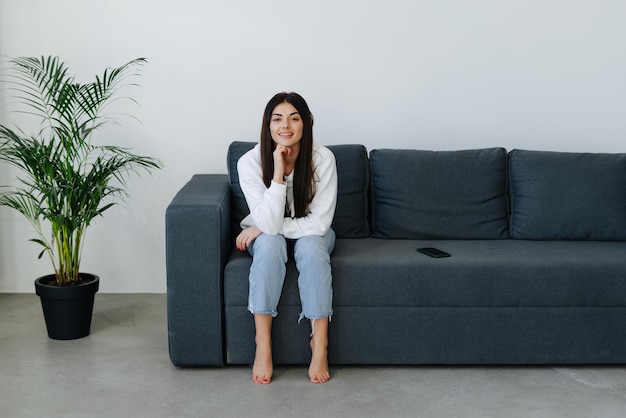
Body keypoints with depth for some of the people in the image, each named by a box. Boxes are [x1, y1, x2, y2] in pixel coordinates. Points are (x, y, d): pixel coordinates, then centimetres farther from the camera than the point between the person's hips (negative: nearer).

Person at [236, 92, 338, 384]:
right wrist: (278, 172, -38)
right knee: (270, 244, -34)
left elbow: (320, 222, -22)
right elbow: (268, 223, -29)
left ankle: (320, 345, -27)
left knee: (310, 248, -34)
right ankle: (263, 346, -30)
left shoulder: (322, 158, -23)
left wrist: (262, 228, -23)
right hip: (267, 235, 0)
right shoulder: (250, 162, -23)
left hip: (310, 233, 0)